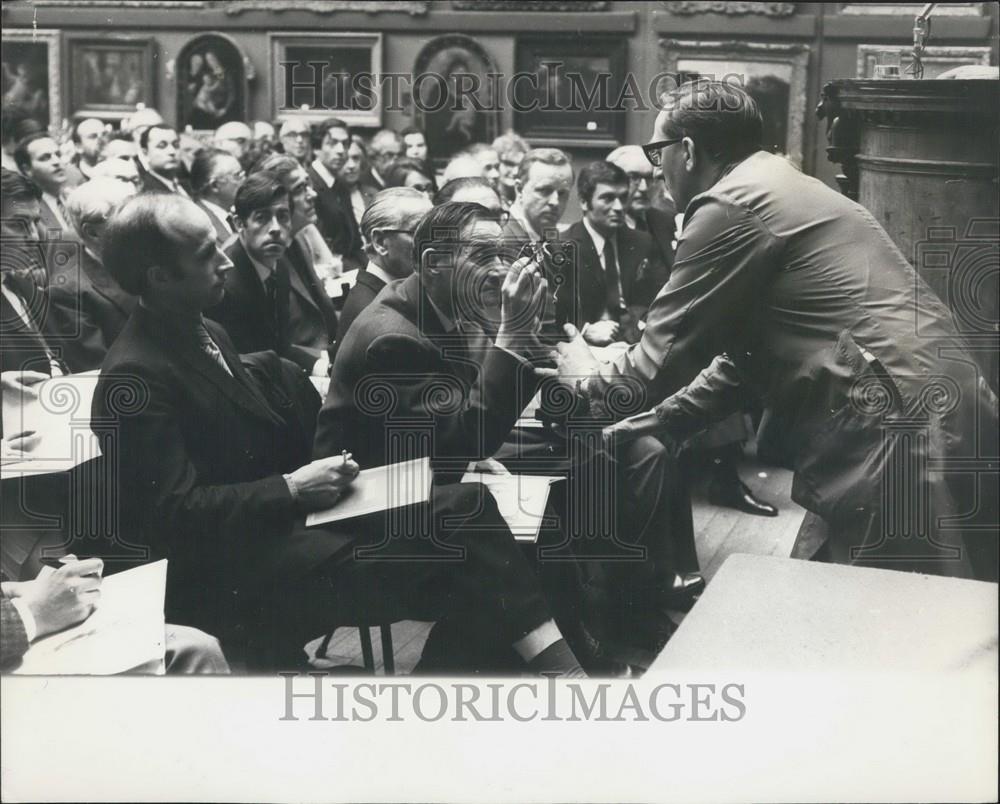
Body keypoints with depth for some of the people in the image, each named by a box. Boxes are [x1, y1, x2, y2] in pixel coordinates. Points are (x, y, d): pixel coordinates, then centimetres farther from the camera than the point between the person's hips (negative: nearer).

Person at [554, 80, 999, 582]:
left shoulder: (728, 208, -10)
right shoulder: (780, 190, 21)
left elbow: (663, 358, -5)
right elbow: (748, 349, 26)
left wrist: (589, 381, 15)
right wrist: (663, 419, 24)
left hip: (899, 432, -10)